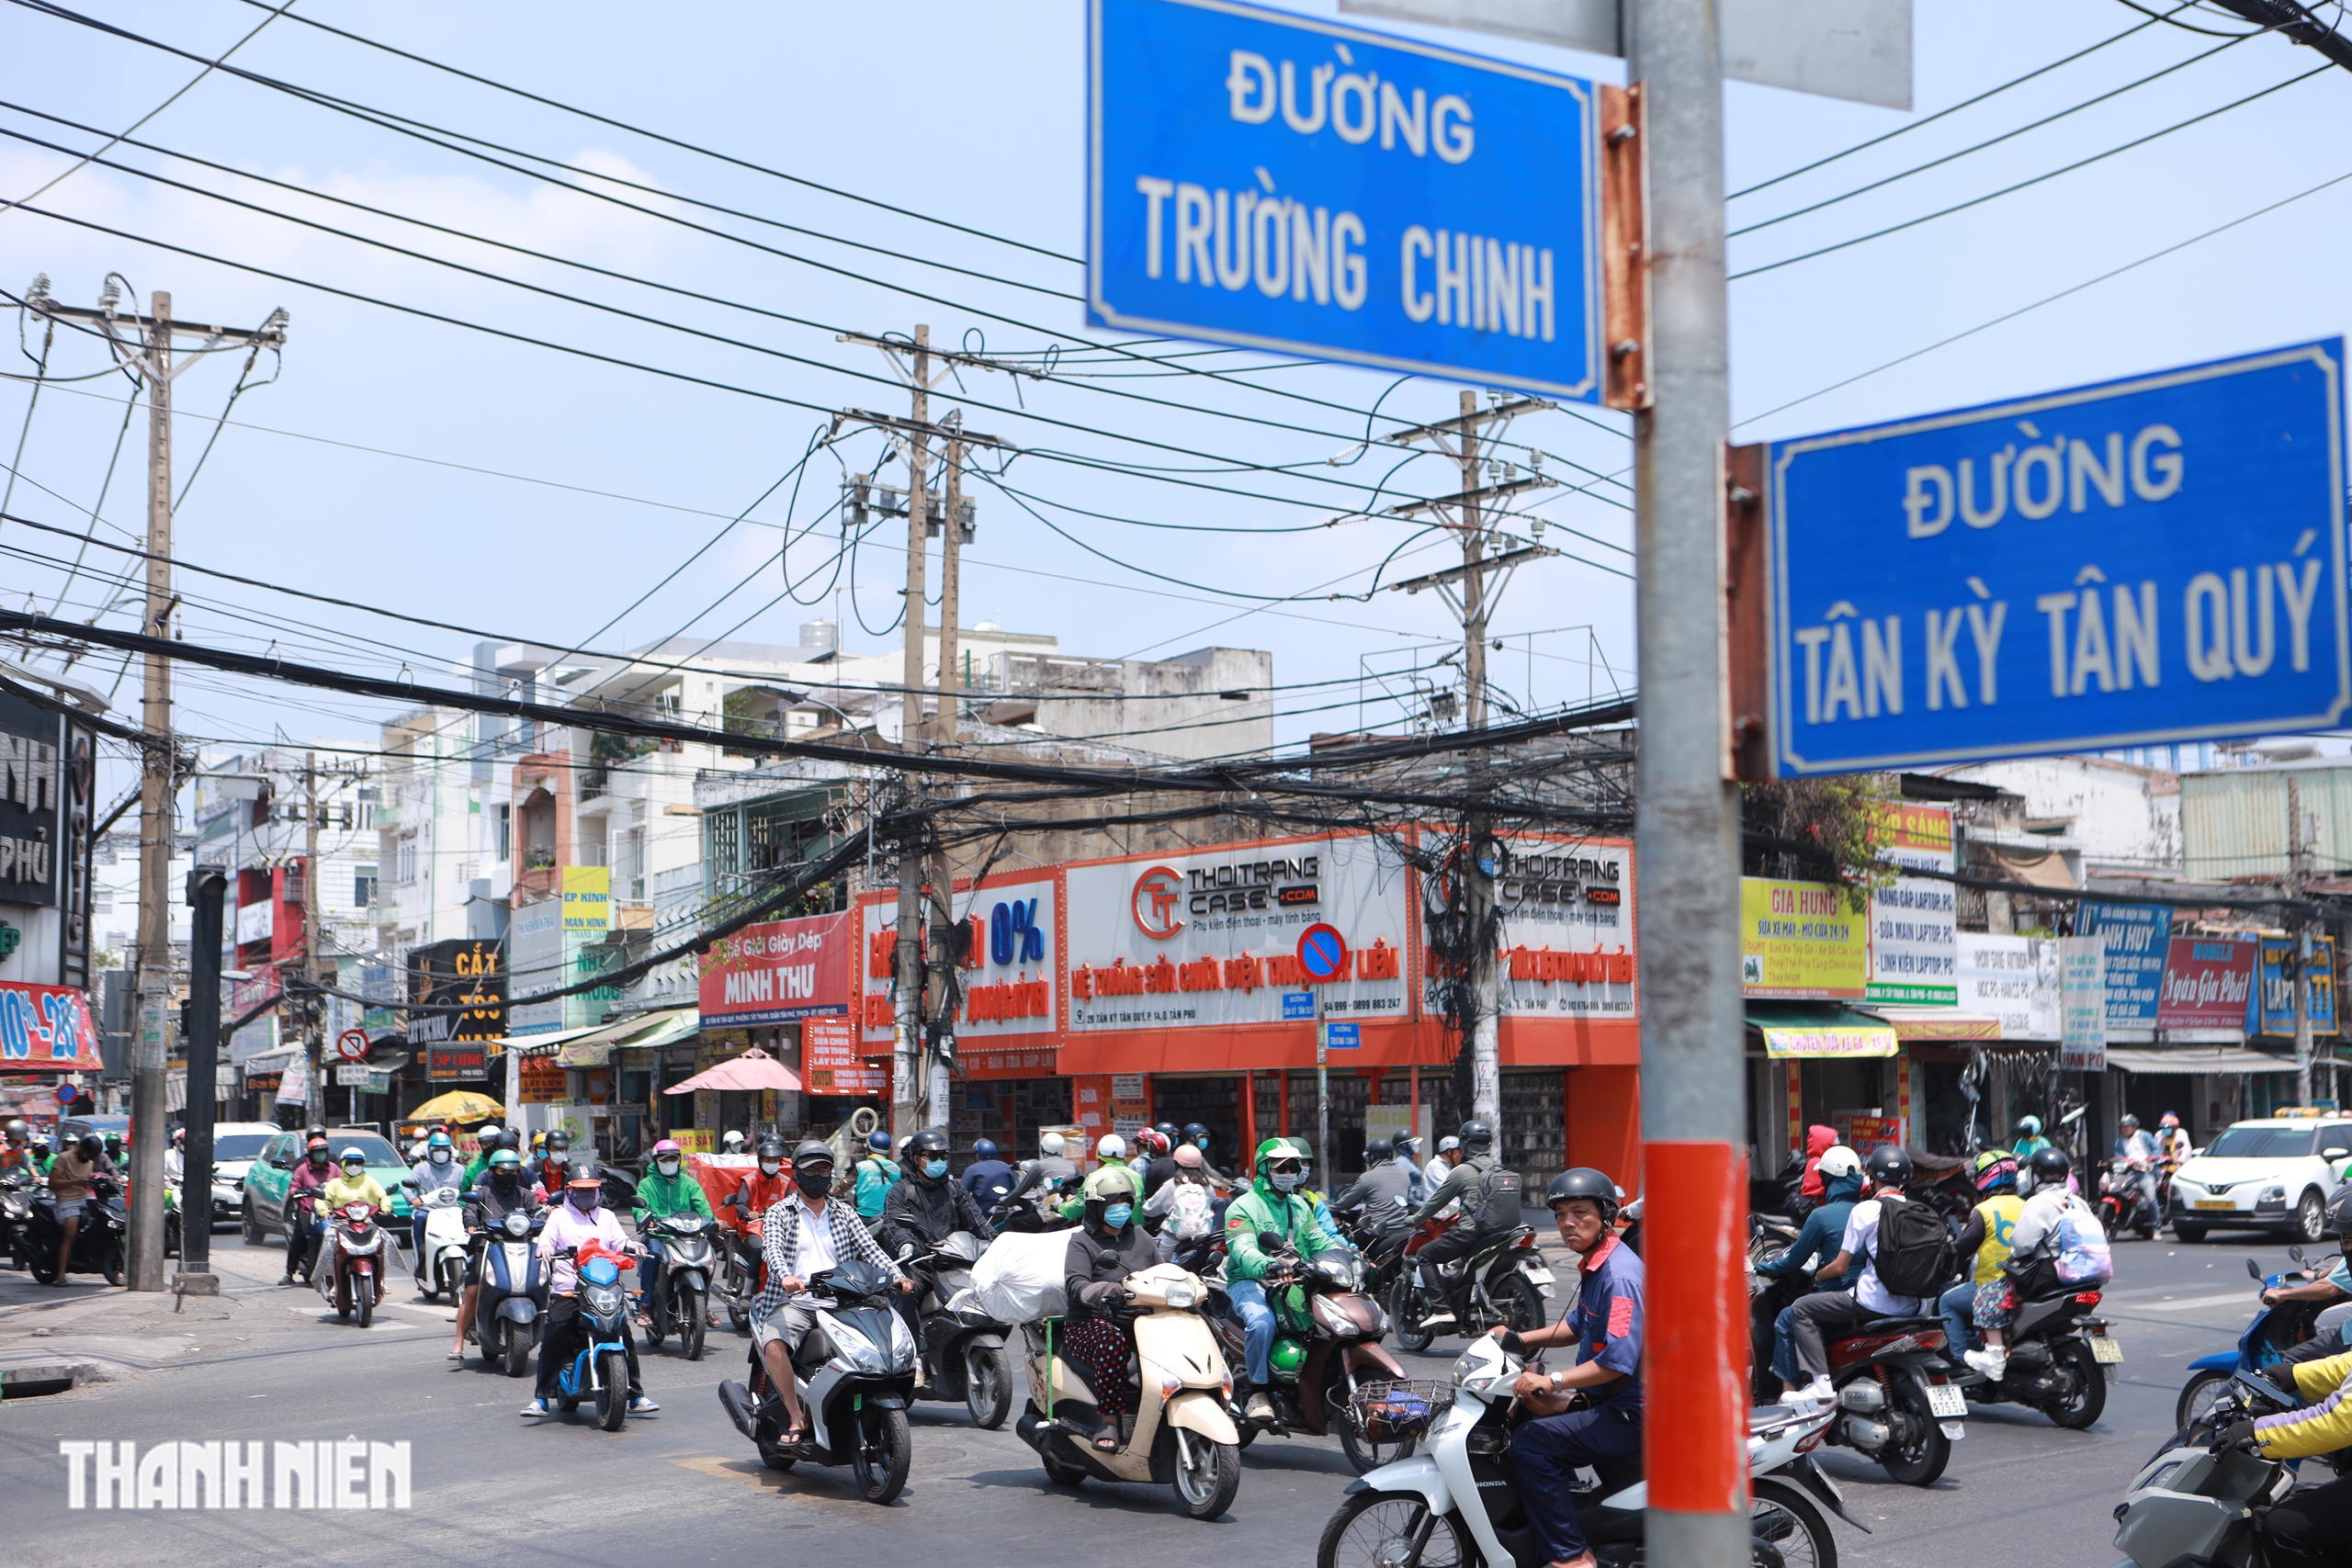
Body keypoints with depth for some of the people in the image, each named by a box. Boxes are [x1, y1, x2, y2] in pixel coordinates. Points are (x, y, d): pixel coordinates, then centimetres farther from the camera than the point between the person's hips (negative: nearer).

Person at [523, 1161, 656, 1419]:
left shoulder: (607, 1216, 23)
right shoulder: (559, 1216, 16)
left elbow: (619, 1242, 12)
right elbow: (547, 1236, 1)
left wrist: (632, 1247, -10)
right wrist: (545, 1246, -22)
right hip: (567, 1291, -2)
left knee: (625, 1335, -8)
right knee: (552, 1338, -16)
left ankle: (636, 1396, 0)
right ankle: (541, 1397, -8)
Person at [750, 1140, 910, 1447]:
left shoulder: (844, 1213, 18)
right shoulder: (780, 1213, 9)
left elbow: (869, 1247, 5)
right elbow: (771, 1248, -10)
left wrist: (897, 1275, -14)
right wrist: (785, 1276, -33)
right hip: (794, 1301, -2)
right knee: (774, 1346, -32)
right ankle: (796, 1417, -18)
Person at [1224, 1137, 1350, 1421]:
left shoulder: (1300, 1206, 21)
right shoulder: (1243, 1207, -3)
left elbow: (1319, 1240, 16)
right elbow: (1243, 1249, -19)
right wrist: (1267, 1266, -40)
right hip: (1250, 1282, -6)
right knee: (1261, 1321, -37)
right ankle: (1256, 1388, -20)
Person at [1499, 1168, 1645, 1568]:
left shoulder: (1620, 1276, -22)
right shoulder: (1593, 1264, 11)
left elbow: (1619, 1361, -31)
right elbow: (1580, 1325, 28)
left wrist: (1553, 1382, -32)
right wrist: (1520, 1339, 17)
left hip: (1630, 1415, -11)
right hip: (1604, 1400, 11)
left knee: (1530, 1441, -21)